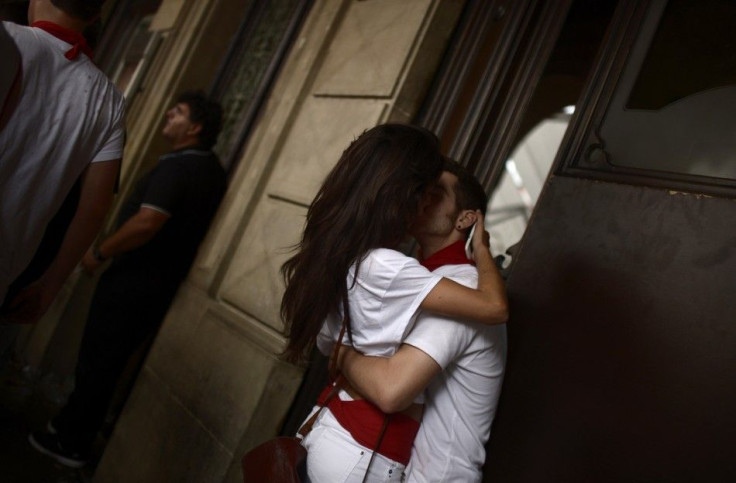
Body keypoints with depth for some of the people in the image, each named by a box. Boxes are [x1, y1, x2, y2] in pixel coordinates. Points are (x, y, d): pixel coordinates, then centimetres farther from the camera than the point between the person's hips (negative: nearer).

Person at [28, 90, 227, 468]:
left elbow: (146, 223, -30)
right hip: (160, 285, 9)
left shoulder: (175, 167, -20)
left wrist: (99, 253, -16)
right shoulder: (212, 169, 9)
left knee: (96, 361, 5)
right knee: (110, 362, 18)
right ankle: (72, 427, 32)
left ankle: (71, 444, 18)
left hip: (133, 281, -8)